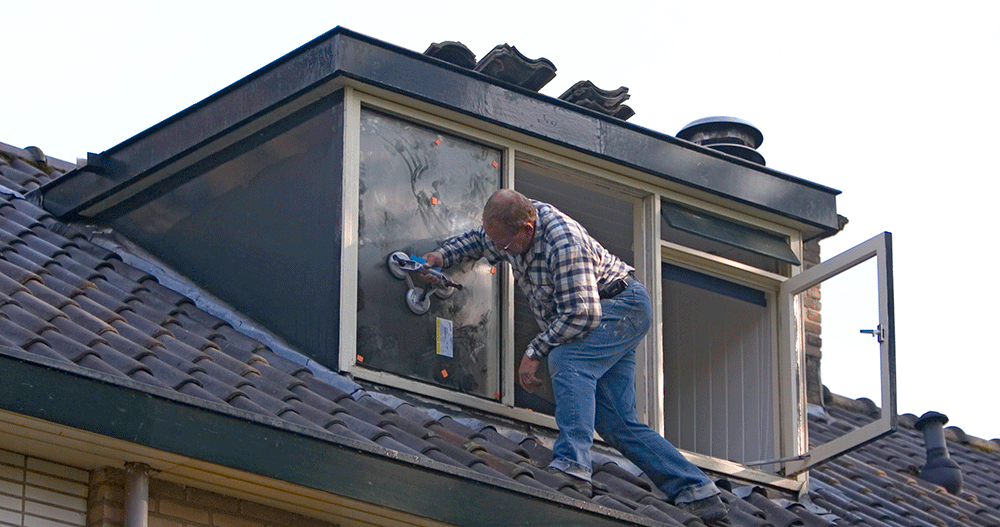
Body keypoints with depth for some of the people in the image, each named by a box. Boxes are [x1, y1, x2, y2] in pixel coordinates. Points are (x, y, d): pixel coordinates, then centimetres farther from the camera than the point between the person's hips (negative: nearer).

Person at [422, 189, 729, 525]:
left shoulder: (564, 242, -30)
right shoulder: (511, 227, -3)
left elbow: (581, 315, -31)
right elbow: (477, 240, 22)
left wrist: (534, 352, -26)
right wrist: (443, 255, 6)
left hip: (623, 304, -10)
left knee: (567, 361, -34)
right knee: (616, 422, -1)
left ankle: (572, 467, -46)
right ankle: (697, 494, -4)